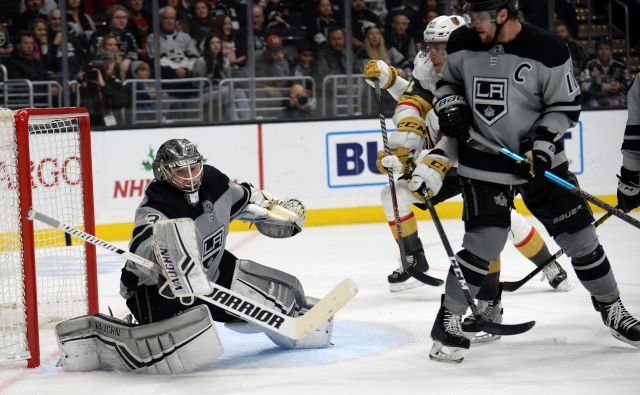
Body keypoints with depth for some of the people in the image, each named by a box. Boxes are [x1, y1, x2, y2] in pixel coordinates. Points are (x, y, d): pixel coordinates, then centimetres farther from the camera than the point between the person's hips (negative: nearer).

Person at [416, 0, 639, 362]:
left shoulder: (547, 51, -15)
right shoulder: (462, 43, -5)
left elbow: (566, 105, -7)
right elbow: (448, 82, 13)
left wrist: (542, 142, -19)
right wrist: (451, 107, -7)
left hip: (539, 157, 0)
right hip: (484, 161, 0)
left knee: (579, 235, 6)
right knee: (483, 243, -12)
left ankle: (610, 306, 27)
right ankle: (448, 320, 1)